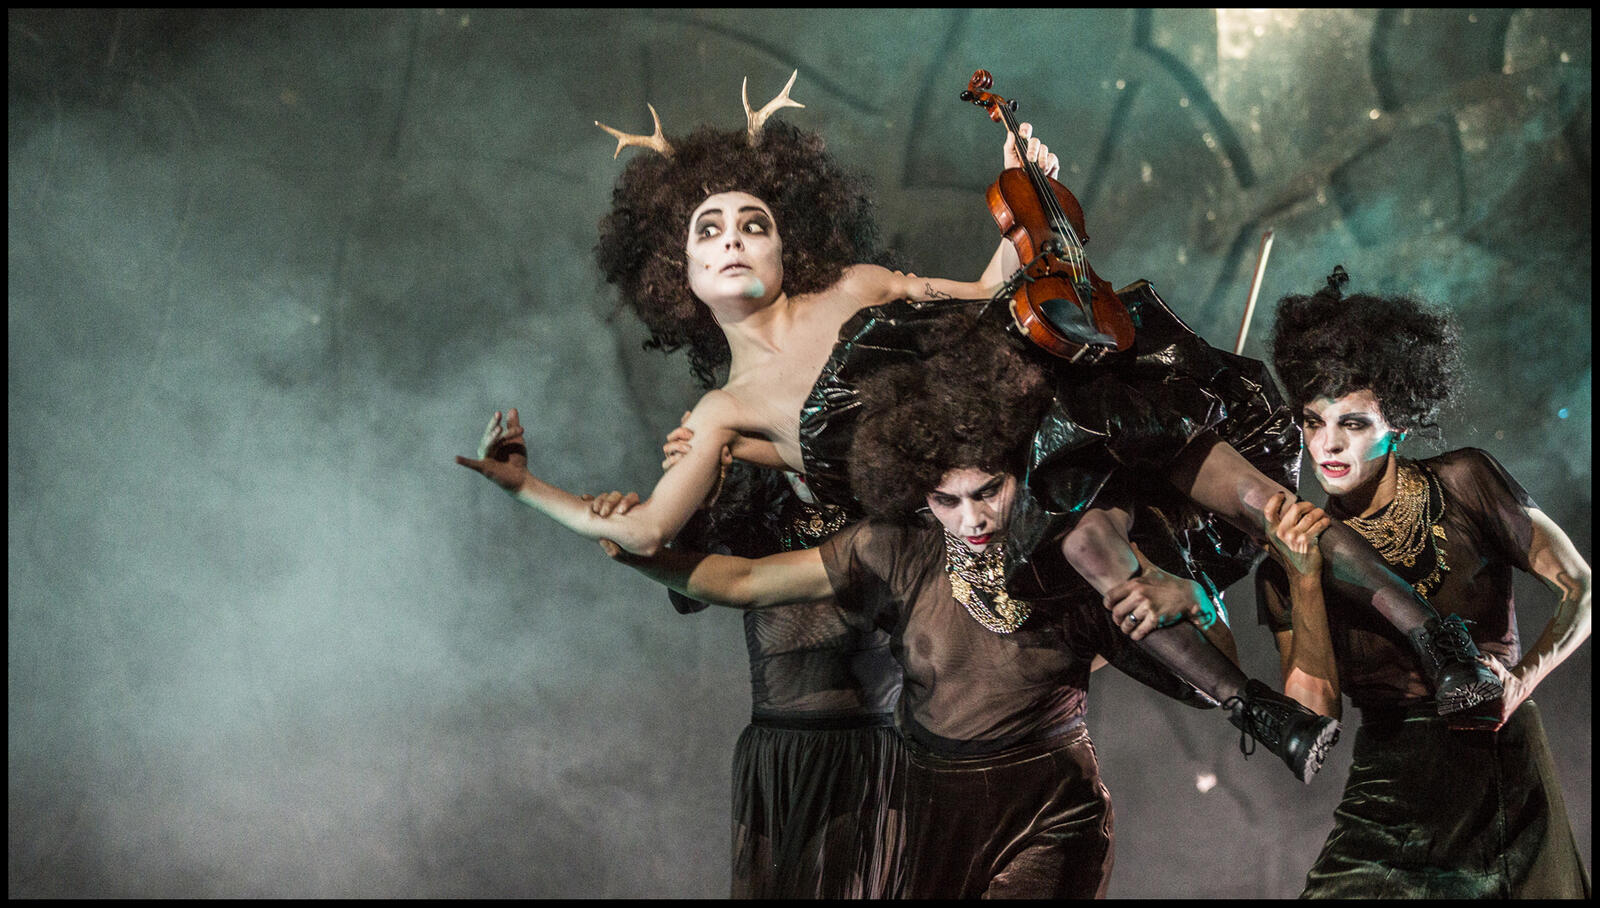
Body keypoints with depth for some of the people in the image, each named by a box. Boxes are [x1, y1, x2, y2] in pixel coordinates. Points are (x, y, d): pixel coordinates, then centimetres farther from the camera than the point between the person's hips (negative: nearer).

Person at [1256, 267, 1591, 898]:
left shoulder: (1463, 485, -1)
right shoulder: (1293, 558, 4)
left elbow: (1581, 587, 0)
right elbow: (1315, 710, -5)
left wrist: (1521, 678, -16)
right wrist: (1303, 580, -15)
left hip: (1505, 769, -1)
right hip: (1388, 792, 1)